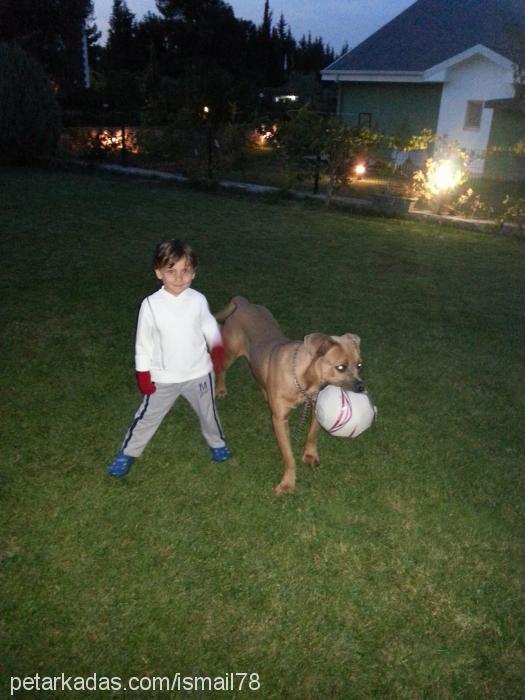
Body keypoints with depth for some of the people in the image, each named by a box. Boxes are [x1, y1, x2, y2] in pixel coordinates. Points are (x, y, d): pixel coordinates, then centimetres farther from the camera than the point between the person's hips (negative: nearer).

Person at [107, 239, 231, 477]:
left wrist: (217, 350, -10)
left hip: (198, 374, 1)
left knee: (208, 413, 22)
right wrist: (143, 375, -6)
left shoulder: (198, 300, -13)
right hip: (163, 378, -1)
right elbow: (143, 343, -8)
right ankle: (127, 454, 36)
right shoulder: (151, 305, -17)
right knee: (147, 417, 13)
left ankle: (217, 443, 50)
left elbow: (210, 327, 5)